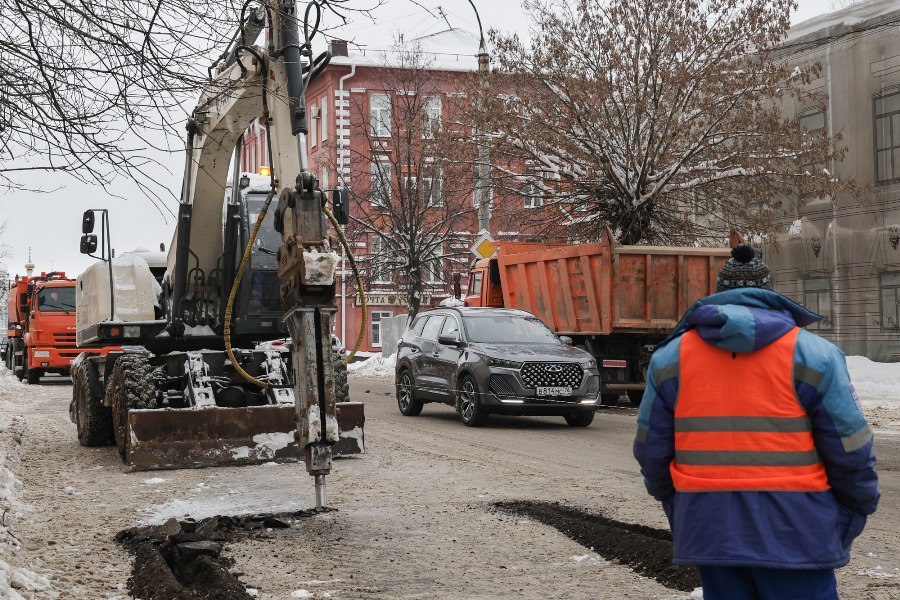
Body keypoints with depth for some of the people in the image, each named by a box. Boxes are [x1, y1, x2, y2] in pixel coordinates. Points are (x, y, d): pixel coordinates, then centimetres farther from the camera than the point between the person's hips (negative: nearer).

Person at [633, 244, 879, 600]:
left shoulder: (671, 357, 6)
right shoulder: (814, 355, -2)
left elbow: (651, 451, 9)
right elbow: (851, 453, -3)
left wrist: (676, 510, 22)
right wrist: (854, 515, 12)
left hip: (709, 529, 3)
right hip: (795, 531, -3)